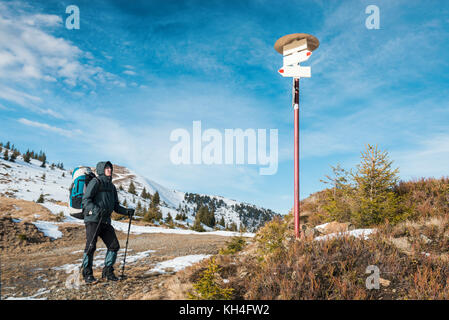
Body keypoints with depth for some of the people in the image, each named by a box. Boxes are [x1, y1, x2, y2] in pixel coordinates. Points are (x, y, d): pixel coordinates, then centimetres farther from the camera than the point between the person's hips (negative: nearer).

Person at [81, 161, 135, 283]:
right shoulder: (95, 182, -2)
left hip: (106, 221, 7)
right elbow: (86, 200, -11)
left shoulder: (111, 186, 19)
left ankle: (107, 272, 14)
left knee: (114, 246, 1)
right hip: (93, 219, -7)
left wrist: (126, 211, 5)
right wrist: (96, 210, -28)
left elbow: (116, 206, 21)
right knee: (91, 246, -8)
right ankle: (87, 274, 6)